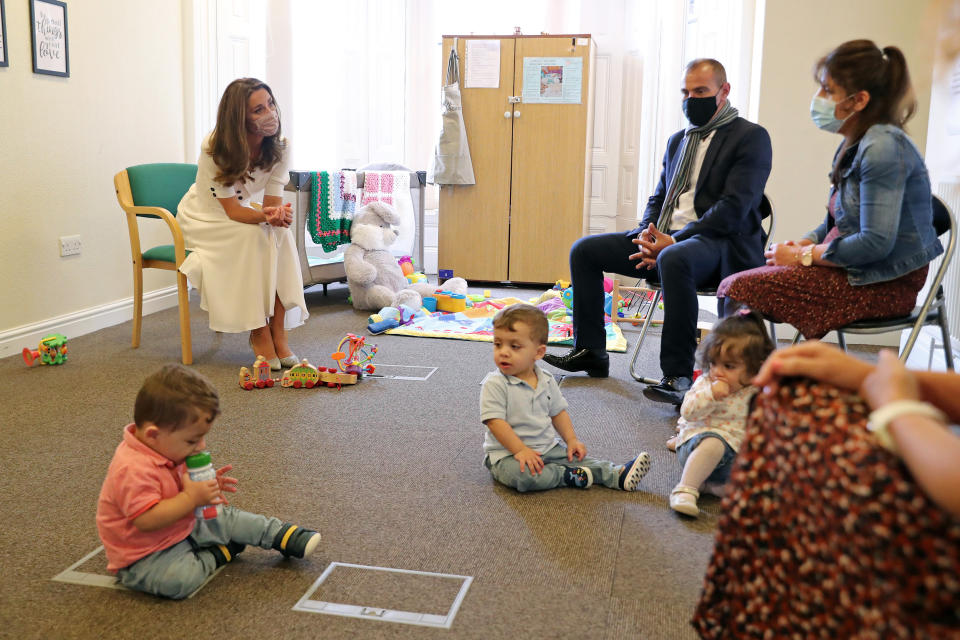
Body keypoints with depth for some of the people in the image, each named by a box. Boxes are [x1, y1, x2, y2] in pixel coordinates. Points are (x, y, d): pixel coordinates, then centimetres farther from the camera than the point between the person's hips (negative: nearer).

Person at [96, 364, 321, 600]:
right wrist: (191, 498, -34)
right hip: (144, 557, -9)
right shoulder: (133, 470, -33)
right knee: (179, 579, -33)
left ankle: (284, 535, 20)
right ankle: (217, 554, -6)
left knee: (226, 518, 7)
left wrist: (205, 483, -1)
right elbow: (146, 520, -38)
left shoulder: (166, 448, -1)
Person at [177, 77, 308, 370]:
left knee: (280, 235, -27)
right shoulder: (214, 148, -27)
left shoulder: (279, 147, -15)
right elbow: (232, 210, -27)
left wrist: (279, 214, -42)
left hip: (240, 214, 4)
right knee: (255, 237, -32)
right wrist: (265, 215, -48)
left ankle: (278, 332, -23)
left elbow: (273, 203, -16)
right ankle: (259, 333, -22)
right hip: (204, 218, -4)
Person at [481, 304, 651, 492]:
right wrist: (520, 450, -25)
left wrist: (571, 439, 4)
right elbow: (495, 421, -20)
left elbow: (558, 412, 16)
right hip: (507, 453, -6)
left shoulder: (546, 381, 4)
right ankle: (570, 476, -20)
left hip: (548, 448, 6)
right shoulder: (494, 384, -15)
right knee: (521, 474, -33)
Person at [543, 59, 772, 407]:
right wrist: (647, 234, -2)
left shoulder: (751, 137, -3)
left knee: (674, 259, -41)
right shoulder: (678, 140, 21)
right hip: (664, 239, 8)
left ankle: (679, 375, -31)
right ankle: (590, 351, 6)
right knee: (584, 250, -2)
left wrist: (674, 241, -20)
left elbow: (734, 208, -14)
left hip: (716, 243, -8)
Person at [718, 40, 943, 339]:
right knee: (735, 286, -4)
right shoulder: (854, 145, 14)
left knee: (742, 290, -21)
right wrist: (800, 244, 1)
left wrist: (803, 255, -14)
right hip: (855, 274, 9)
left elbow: (876, 243, -24)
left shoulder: (883, 146, -17)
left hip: (886, 287, -9)